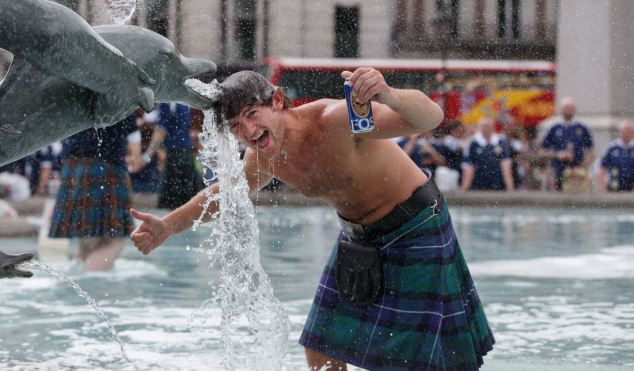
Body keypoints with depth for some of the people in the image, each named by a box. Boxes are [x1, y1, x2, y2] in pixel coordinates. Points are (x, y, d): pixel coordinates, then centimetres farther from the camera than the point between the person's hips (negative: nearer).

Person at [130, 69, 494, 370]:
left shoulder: (337, 120, -33)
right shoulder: (262, 158, -9)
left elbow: (431, 118, -44)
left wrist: (389, 96, -65)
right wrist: (167, 227, 5)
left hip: (414, 230, -7)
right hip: (358, 236, 7)